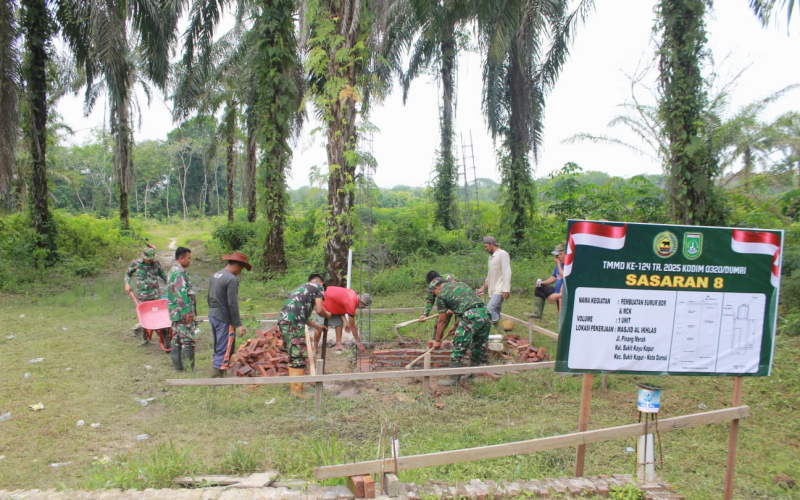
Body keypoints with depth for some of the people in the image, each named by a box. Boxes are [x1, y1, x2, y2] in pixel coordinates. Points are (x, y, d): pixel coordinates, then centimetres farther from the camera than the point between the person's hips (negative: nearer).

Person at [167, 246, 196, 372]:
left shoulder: (172, 271, 17)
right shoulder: (180, 272, -16)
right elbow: (182, 293, -23)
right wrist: (188, 311, -22)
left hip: (175, 313, 10)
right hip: (183, 313, -10)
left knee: (177, 340, 13)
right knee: (188, 340, -7)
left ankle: (177, 366, 19)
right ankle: (189, 369, -5)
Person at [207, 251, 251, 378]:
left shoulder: (215, 275, 10)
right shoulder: (232, 279, -17)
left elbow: (209, 297, 18)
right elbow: (232, 304, -20)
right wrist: (238, 324, -16)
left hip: (212, 316, 9)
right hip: (224, 320, -9)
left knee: (218, 348, 18)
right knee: (223, 350, -3)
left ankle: (215, 375, 25)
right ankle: (216, 376, -2)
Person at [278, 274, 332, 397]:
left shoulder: (301, 287, 32)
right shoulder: (318, 287, 9)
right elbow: (319, 310, -1)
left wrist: (316, 326, 43)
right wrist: (328, 315, 21)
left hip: (282, 320, 8)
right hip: (293, 323, -8)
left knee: (293, 355, 20)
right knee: (298, 356, -1)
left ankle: (294, 385, 30)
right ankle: (297, 390, 3)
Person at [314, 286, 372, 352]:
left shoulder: (354, 295, -8)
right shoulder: (351, 304, -32)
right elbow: (352, 326, -25)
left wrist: (346, 322, -7)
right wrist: (359, 343, -19)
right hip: (323, 302, -9)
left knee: (339, 322, 2)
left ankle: (338, 344, 4)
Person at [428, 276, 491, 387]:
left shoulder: (441, 295, 8)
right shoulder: (460, 284, 28)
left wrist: (437, 340, 22)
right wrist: (456, 325, 43)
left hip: (471, 317, -7)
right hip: (485, 313, 8)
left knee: (458, 349, 4)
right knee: (479, 348, 17)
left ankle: (454, 379, 10)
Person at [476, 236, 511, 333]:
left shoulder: (502, 254, -6)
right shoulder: (491, 256, 22)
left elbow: (507, 273, -15)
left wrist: (506, 289, -22)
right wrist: (483, 287, 26)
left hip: (500, 290, -9)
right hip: (493, 290, 9)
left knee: (490, 309, -21)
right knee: (496, 313, 5)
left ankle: (502, 334, -19)